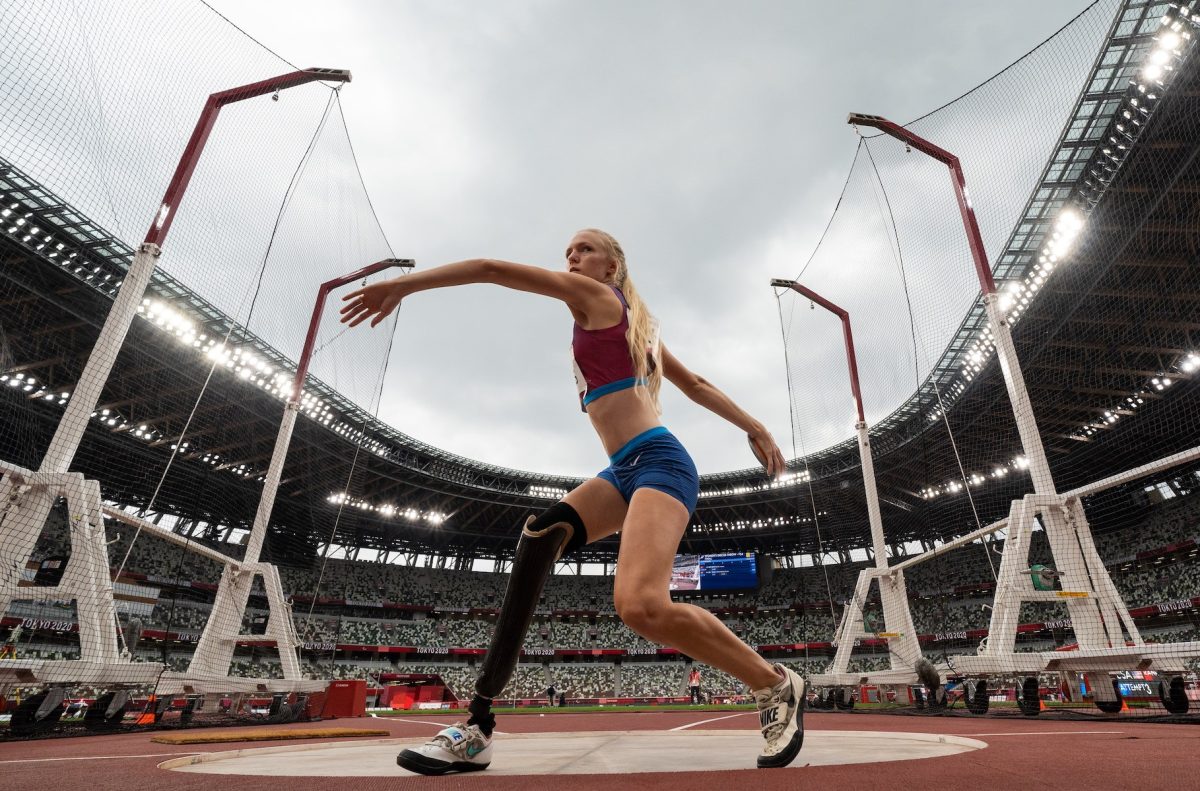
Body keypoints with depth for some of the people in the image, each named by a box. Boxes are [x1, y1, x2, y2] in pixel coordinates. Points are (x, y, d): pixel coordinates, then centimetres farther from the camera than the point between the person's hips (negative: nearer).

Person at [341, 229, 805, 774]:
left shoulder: (594, 294, 2)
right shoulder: (632, 322, 25)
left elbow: (491, 269, -2)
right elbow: (698, 385, 25)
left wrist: (401, 285, 4)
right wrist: (756, 429, 28)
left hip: (656, 461, -10)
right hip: (626, 472, 10)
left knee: (640, 604, -29)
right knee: (539, 539, -8)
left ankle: (776, 685, -2)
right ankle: (478, 726, -10)